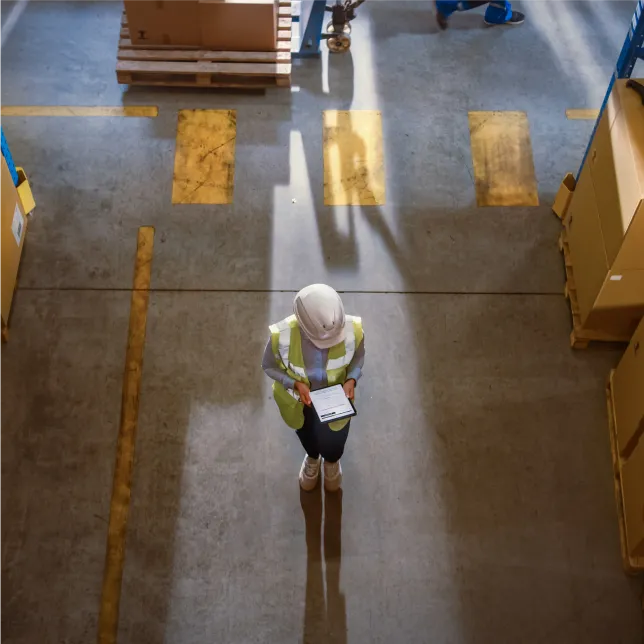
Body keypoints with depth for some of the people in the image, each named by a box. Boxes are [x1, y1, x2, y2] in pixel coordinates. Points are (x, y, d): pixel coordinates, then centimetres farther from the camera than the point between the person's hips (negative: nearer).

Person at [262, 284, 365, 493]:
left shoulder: (353, 330, -34)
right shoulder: (281, 335, -38)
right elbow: (269, 366, -16)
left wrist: (352, 379, -27)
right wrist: (295, 384, -31)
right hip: (297, 399, 0)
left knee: (333, 448, 22)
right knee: (306, 436, 32)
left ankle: (332, 461, 62)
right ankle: (312, 458, 69)